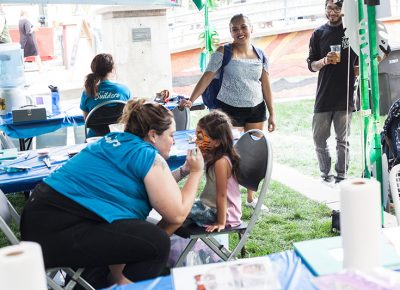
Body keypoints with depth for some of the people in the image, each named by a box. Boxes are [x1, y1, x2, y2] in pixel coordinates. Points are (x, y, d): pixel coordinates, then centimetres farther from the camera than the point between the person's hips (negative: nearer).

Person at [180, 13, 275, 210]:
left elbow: (265, 85, 7)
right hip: (229, 109, -4)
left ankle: (251, 197, 26)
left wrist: (271, 113, 7)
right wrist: (191, 100, -20)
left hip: (256, 110, 4)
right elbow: (207, 78, -10)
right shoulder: (223, 53, -8)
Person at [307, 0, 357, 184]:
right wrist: (324, 61, -11)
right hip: (324, 95, 2)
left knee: (343, 140, 4)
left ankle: (341, 176, 11)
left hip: (346, 95, -2)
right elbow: (311, 65, 7)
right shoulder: (319, 34, 7)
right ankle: (325, 174, 17)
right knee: (319, 139, 4)